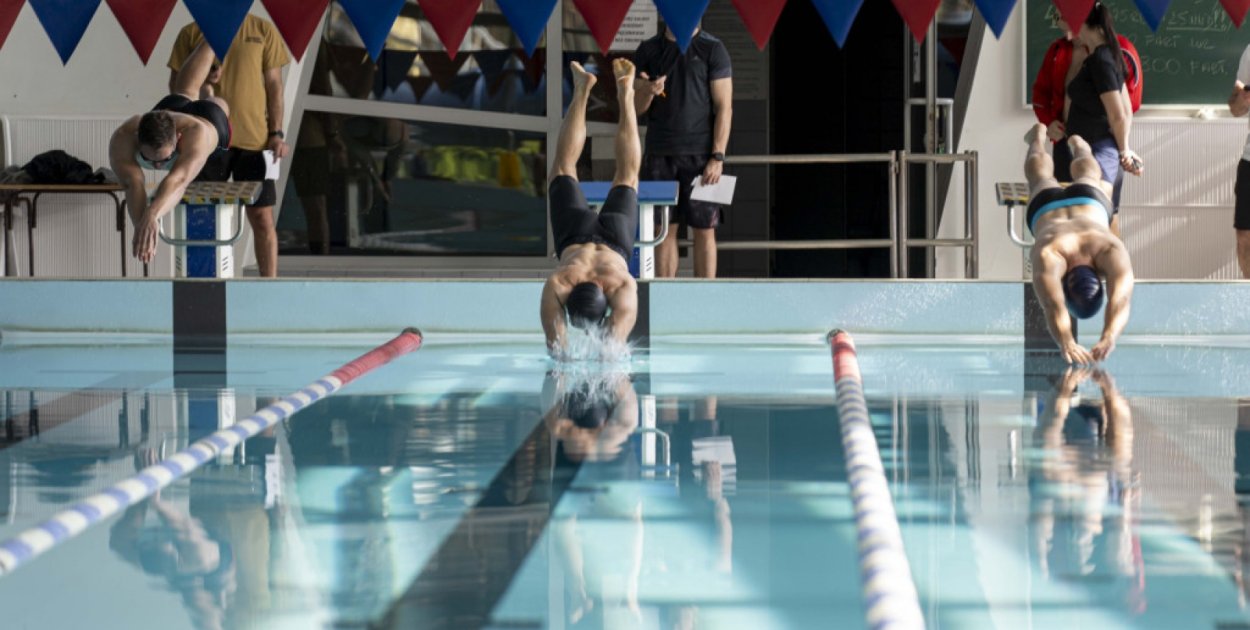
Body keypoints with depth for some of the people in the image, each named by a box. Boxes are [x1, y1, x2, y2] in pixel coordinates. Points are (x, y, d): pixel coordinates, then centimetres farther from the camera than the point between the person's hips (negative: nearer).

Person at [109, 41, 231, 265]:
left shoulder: (196, 135, -56)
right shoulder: (122, 139, -50)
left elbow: (178, 179, -73)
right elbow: (133, 183, -64)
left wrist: (152, 215, -92)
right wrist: (139, 225, -84)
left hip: (211, 118, -2)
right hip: (169, 106, 2)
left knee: (218, 103, 36)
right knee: (185, 92, 38)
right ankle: (211, 42, 67)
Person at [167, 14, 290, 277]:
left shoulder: (264, 30, 5)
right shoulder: (191, 33, 5)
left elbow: (274, 84, 6)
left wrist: (276, 133, -1)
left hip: (254, 138, 0)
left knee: (262, 218, 1)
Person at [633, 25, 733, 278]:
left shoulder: (712, 49, 0)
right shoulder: (648, 50, 10)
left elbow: (724, 107, -3)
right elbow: (636, 107, 13)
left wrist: (717, 157, -11)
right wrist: (648, 92, -11)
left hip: (700, 153, -3)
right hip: (659, 153, 3)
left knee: (704, 230, -2)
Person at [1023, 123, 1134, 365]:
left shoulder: (1112, 251, -50)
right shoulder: (1048, 254, -52)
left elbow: (1120, 302, -64)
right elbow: (1053, 307, -67)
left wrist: (1109, 338, -82)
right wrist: (1066, 342, -85)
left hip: (1090, 204, 1)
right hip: (1047, 208, -1)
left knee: (1088, 176, 36)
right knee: (1041, 174, 34)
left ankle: (1077, 143, 70)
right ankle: (1038, 136, 67)